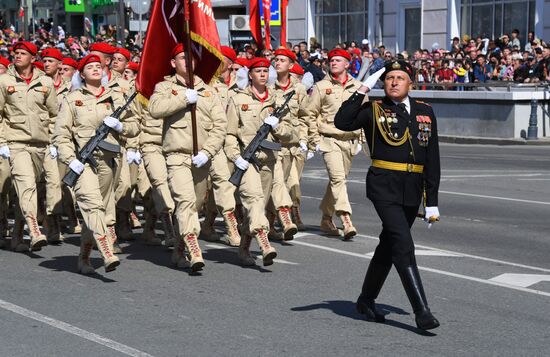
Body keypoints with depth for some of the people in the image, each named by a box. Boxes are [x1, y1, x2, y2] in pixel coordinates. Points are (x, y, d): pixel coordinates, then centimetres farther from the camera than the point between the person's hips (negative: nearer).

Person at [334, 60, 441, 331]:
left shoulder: (425, 112, 9)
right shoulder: (374, 110, 0)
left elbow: (432, 159, 9)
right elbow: (342, 122, -18)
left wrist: (432, 201, 6)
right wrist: (363, 90, -16)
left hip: (412, 190, 5)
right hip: (384, 186, -5)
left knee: (389, 244, 16)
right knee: (403, 245, -15)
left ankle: (366, 300, 33)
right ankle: (421, 310, -16)